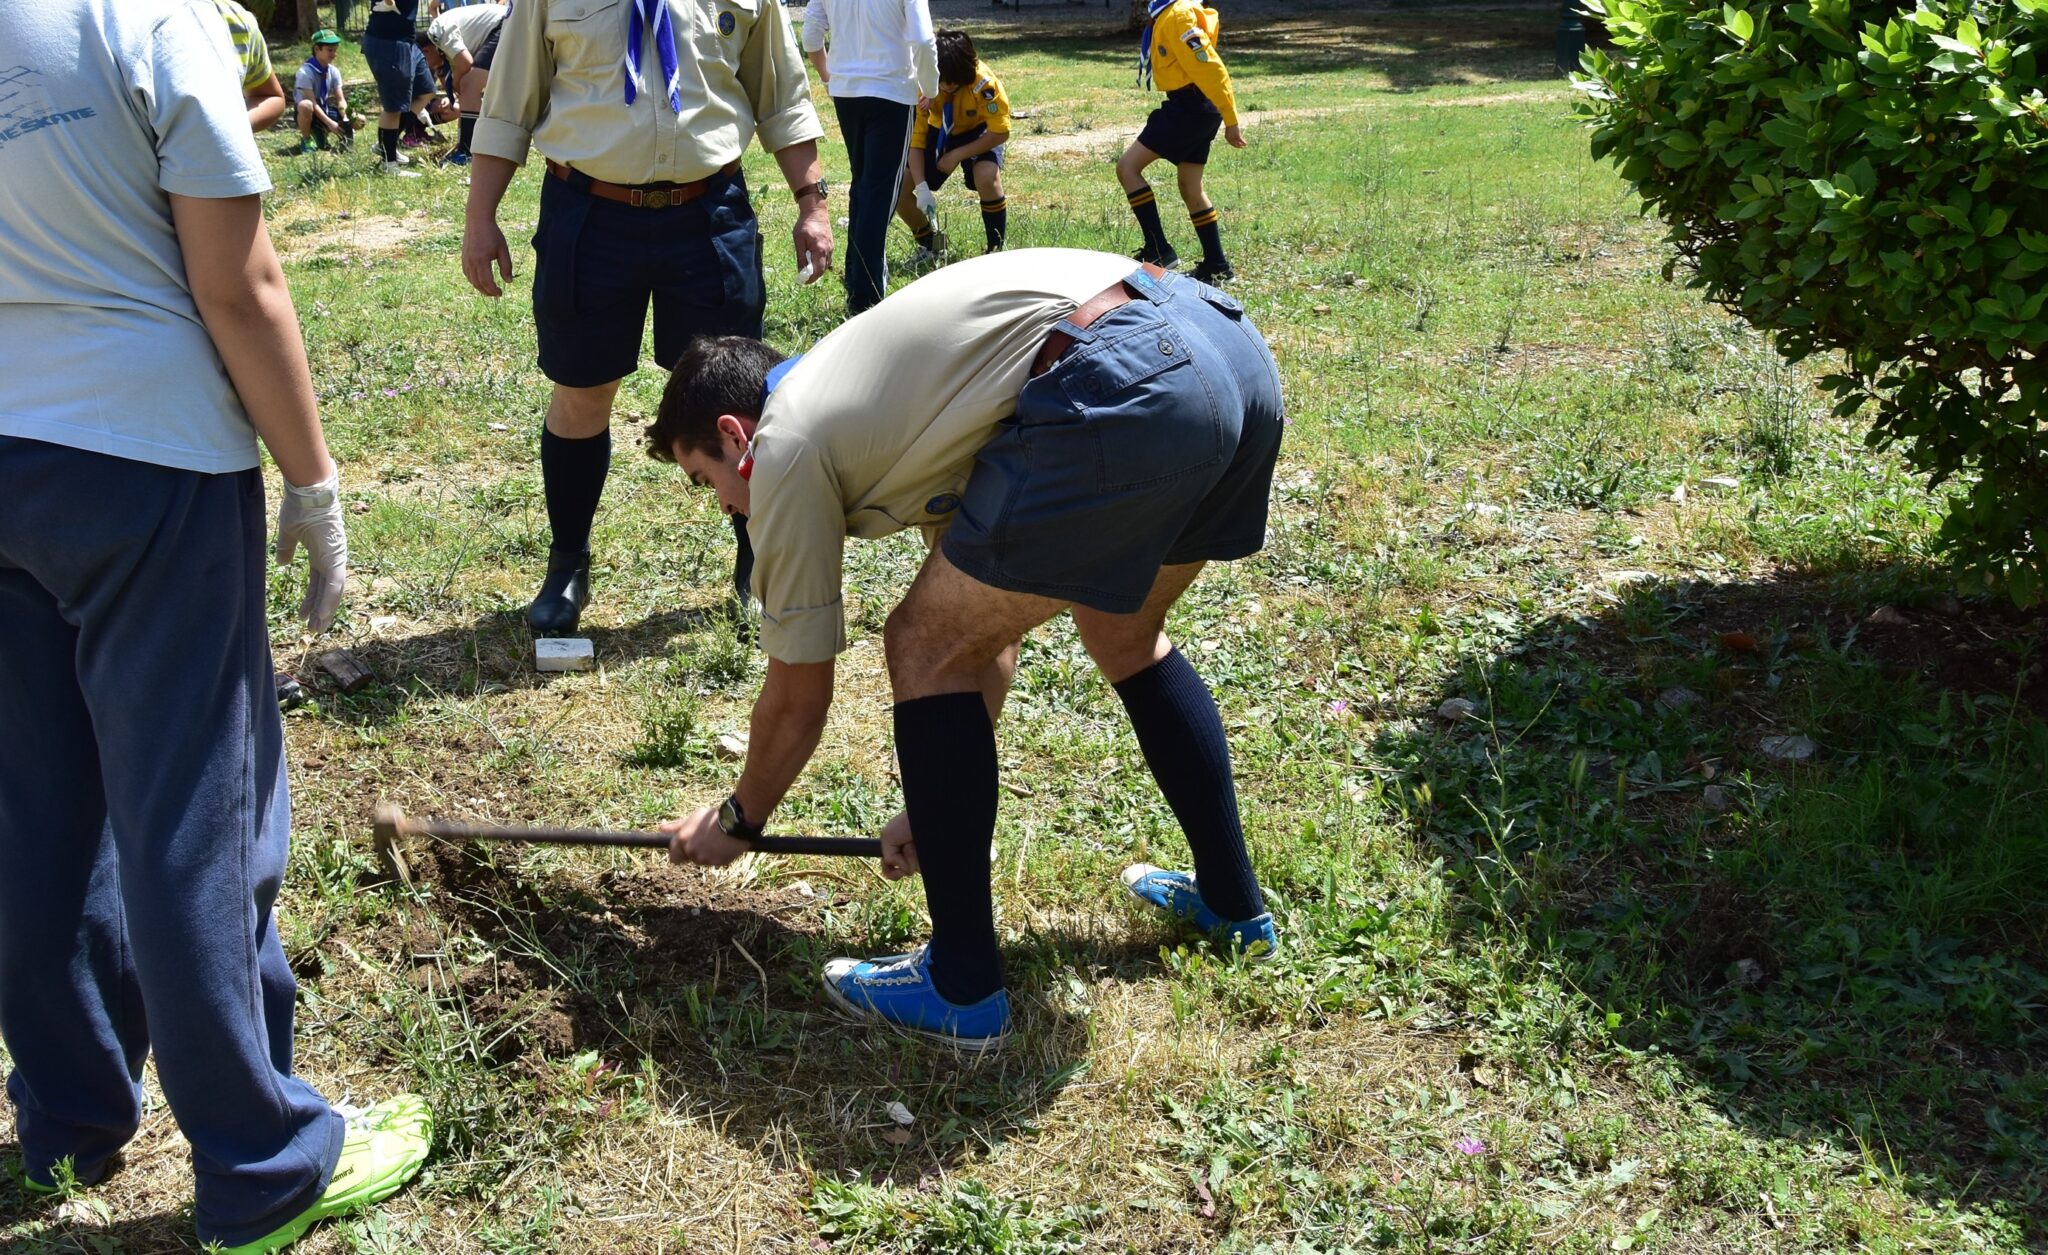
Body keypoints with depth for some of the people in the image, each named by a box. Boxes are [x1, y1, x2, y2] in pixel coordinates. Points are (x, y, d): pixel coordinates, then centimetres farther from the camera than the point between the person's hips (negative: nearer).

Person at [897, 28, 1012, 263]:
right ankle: (930, 246, 13)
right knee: (898, 187, -12)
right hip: (940, 132, 3)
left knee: (987, 177, -35)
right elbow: (914, 137, -23)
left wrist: (957, 155, -27)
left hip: (978, 132, -3)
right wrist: (921, 187, -32)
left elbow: (1000, 132, -26)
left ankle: (996, 249, -15)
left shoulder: (984, 83, -35)